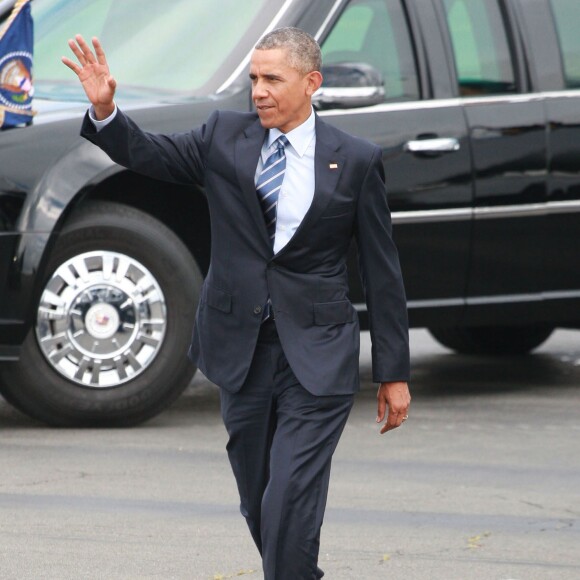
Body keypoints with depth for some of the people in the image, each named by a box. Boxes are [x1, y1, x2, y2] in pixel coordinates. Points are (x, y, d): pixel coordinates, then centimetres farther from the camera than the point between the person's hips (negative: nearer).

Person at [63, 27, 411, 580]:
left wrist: (394, 373, 1)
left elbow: (382, 274, 1)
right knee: (258, 505, 13)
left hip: (316, 357, -4)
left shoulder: (355, 160, -2)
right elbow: (148, 154, -3)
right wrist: (105, 110, -24)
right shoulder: (224, 137, 5)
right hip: (240, 346, 4)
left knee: (289, 507, -14)